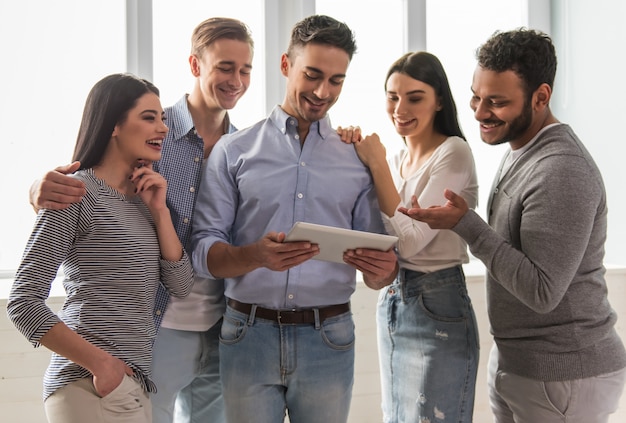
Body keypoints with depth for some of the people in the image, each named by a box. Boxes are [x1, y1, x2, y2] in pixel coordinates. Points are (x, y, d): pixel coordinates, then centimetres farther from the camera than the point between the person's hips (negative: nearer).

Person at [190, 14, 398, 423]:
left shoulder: (359, 158, 8)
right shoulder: (234, 151, 4)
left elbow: (377, 278, 8)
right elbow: (204, 250, -3)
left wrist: (383, 268, -16)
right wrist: (256, 255, -23)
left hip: (328, 341, 1)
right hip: (250, 335, -1)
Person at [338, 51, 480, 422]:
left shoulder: (453, 153, -13)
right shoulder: (396, 159, 10)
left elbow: (411, 239, -19)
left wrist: (377, 164, -15)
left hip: (436, 309, -8)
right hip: (391, 304, 8)